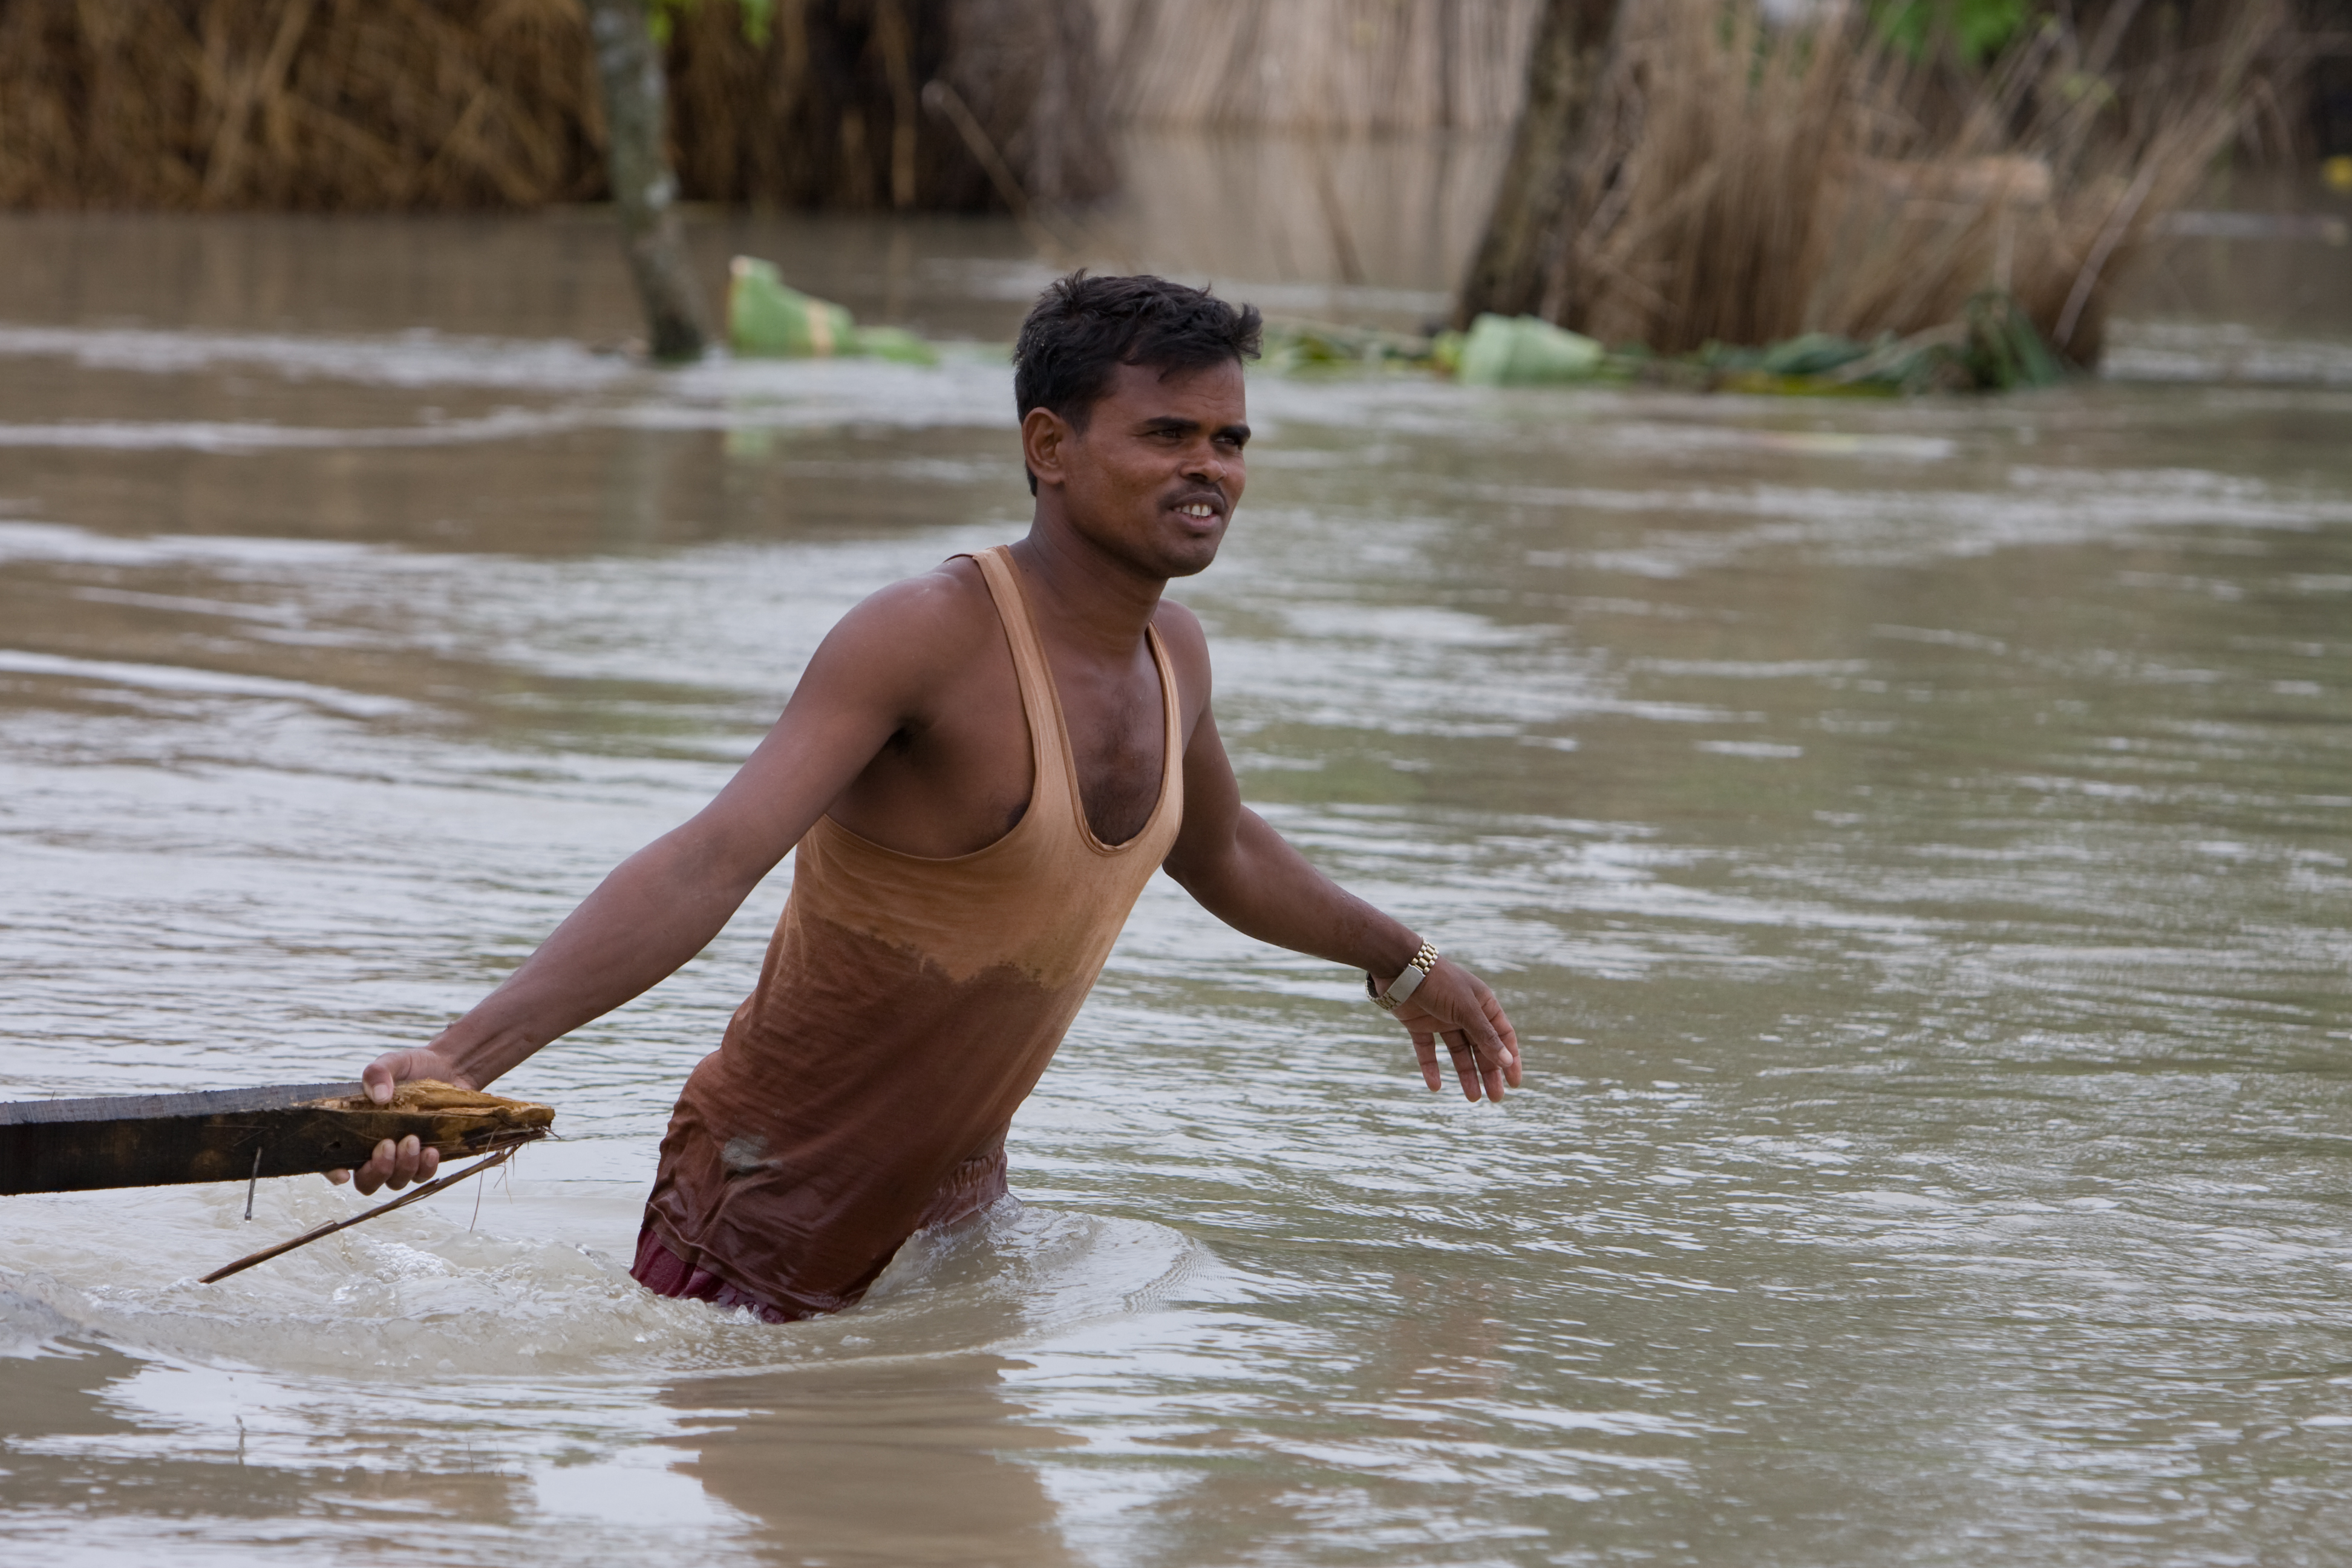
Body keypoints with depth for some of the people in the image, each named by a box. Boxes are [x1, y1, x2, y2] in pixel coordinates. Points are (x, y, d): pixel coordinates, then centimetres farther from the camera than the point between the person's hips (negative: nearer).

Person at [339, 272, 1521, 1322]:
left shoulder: (1171, 654, 2)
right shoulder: (932, 637, -25)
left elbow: (1222, 854, 26)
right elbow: (712, 862, -36)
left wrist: (1401, 964, 41)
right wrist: (462, 1058, -48)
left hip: (954, 1189, 8)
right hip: (773, 1193, -8)